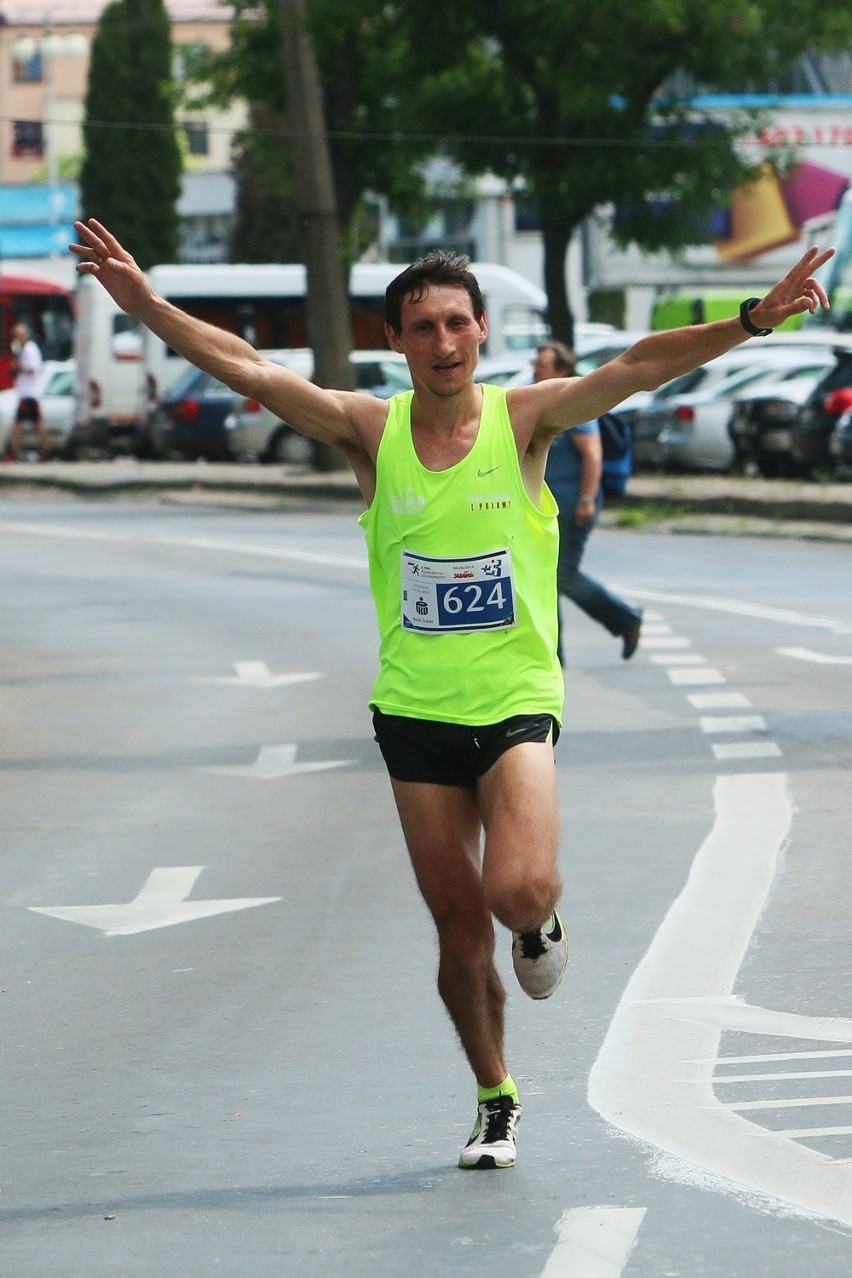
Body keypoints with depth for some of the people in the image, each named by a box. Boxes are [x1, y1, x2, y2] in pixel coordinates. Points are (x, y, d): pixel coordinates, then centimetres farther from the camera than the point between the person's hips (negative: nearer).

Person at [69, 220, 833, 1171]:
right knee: (460, 927, 6)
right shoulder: (371, 432, -2)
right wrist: (143, 302, -19)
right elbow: (243, 367, -8)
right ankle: (495, 1102, 26)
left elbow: (639, 368, -14)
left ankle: (542, 924, 16)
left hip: (517, 701, -2)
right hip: (415, 710, 2)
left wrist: (757, 319, -25)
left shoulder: (523, 420, -5)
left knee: (518, 894, -22)